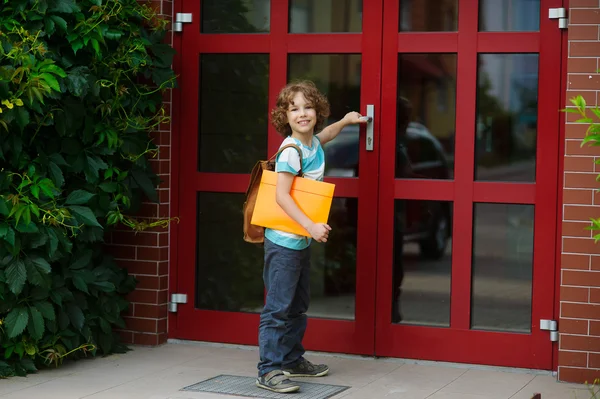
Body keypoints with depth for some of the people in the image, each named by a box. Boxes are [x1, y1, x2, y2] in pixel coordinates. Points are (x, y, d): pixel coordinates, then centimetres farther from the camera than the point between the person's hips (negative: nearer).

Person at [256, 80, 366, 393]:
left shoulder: (313, 143, 6)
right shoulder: (291, 150, -20)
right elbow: (281, 195, -25)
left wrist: (345, 121, 41)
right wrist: (311, 226, -30)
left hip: (303, 241, 9)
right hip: (284, 241, -9)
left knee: (298, 306, 18)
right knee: (278, 307, -7)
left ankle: (293, 360, 29)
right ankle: (269, 370, -4)